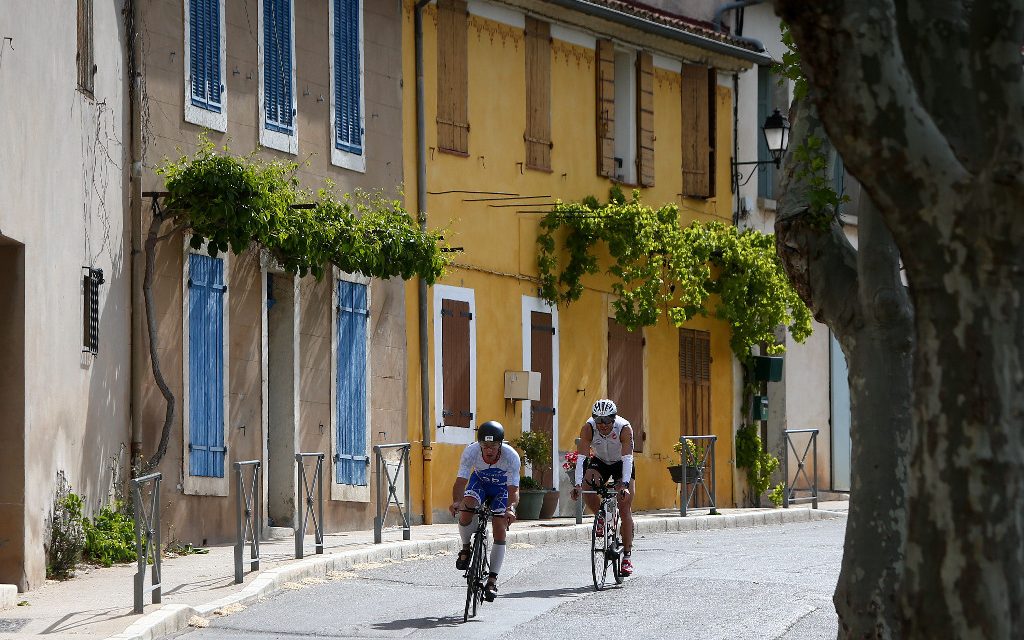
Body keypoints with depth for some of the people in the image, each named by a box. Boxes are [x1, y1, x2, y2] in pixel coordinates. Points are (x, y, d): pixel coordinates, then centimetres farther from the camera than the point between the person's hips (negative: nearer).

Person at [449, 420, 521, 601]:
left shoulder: (511, 456, -35)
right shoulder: (471, 452, -33)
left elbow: (513, 490, -36)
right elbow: (460, 481, -35)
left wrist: (511, 508, -57)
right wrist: (456, 502, -55)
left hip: (502, 486, -1)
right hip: (479, 481, 1)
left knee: (500, 531, -12)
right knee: (465, 510, -29)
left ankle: (492, 580, 0)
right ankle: (466, 549, -2)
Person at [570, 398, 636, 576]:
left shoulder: (625, 428, -32)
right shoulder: (588, 428, -27)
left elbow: (627, 458, -37)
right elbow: (581, 457, -31)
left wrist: (625, 484, -49)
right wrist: (577, 483, -43)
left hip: (622, 464, -2)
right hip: (600, 462, 2)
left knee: (625, 509, -11)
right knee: (587, 488, -29)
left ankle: (627, 555, -8)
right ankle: (601, 519, 0)